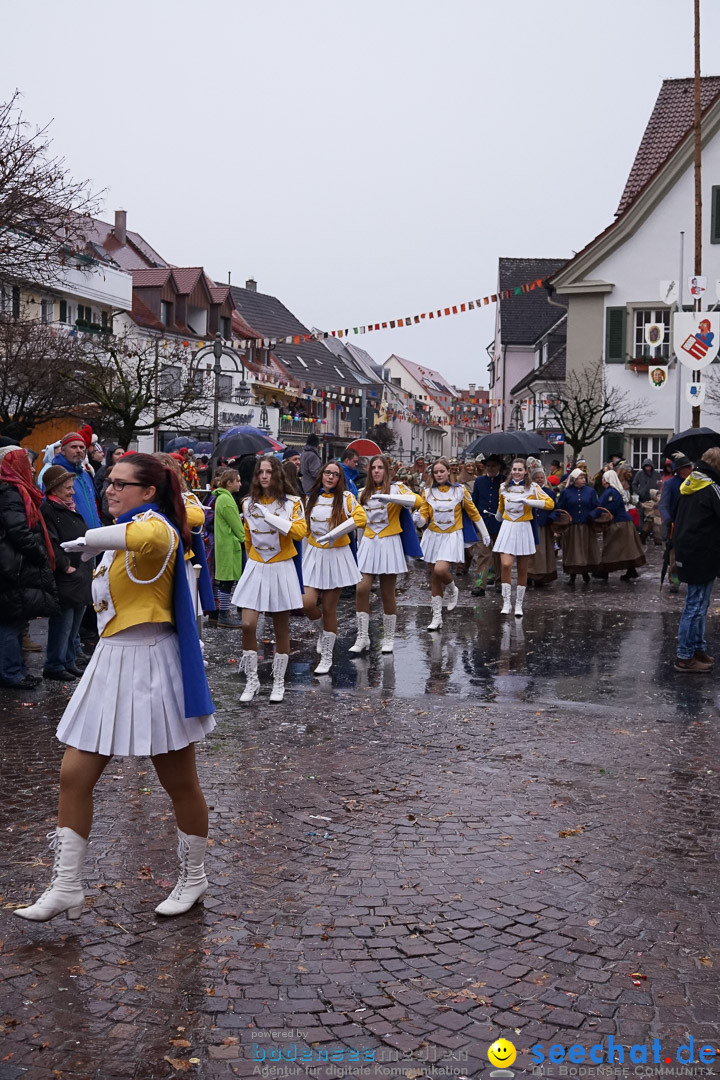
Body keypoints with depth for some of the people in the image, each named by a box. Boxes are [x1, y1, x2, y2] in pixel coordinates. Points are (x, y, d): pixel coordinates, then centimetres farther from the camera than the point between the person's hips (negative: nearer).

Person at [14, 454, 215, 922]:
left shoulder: (156, 525, -15)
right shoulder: (131, 528, 16)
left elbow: (146, 536, -41)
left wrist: (91, 540, -27)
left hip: (151, 664, -9)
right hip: (112, 660, 9)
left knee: (180, 782, 7)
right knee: (74, 777, 3)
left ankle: (193, 879, 26)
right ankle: (66, 887, 13)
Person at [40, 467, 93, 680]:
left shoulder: (70, 509, 17)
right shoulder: (47, 511, -13)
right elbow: (51, 544, -21)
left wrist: (86, 567, 18)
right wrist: (65, 566, -16)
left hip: (82, 577, 9)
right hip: (64, 581, -9)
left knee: (75, 624, 15)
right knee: (63, 624, -5)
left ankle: (70, 662, 24)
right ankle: (54, 666, 5)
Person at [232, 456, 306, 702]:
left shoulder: (292, 502, -4)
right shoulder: (249, 504, 6)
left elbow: (300, 531, -19)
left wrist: (271, 518, -23)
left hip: (281, 570, -2)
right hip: (255, 569, 2)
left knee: (281, 629, 6)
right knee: (248, 625, -9)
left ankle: (279, 682, 19)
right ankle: (251, 681, 6)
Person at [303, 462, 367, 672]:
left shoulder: (346, 497, -5)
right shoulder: (312, 498, 8)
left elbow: (361, 519, -19)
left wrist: (332, 534, -21)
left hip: (336, 555, -3)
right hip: (314, 554, 3)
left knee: (329, 608, 2)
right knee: (307, 603, -12)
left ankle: (326, 657, 17)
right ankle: (324, 628, 23)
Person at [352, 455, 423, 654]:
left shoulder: (395, 488, -2)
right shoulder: (364, 493, 12)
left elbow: (418, 501, -22)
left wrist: (388, 497, -32)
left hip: (389, 544, -4)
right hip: (368, 543, 4)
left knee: (387, 593, 1)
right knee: (361, 589, -9)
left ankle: (389, 638, 15)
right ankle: (362, 637, 0)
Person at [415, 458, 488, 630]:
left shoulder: (460, 490, -3)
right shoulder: (427, 492, 2)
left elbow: (473, 512, 5)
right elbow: (424, 517, -1)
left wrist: (485, 534, 10)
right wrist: (419, 518, -25)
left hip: (452, 536, -3)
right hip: (433, 536, 3)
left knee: (440, 570, -23)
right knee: (434, 577, 6)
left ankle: (452, 589, 12)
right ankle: (437, 617, 15)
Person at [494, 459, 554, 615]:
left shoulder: (532, 487, -2)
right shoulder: (504, 487, 8)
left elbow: (550, 503, -14)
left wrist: (526, 501, -21)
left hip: (524, 529, -1)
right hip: (507, 528, 1)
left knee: (522, 570, 5)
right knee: (506, 565, -15)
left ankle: (519, 605, 16)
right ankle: (506, 602, -8)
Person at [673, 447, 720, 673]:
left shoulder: (689, 486, 11)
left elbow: (679, 518, 20)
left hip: (687, 551, 9)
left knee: (698, 604, 18)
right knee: (696, 606, -3)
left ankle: (698, 649, 28)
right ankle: (685, 657, 1)